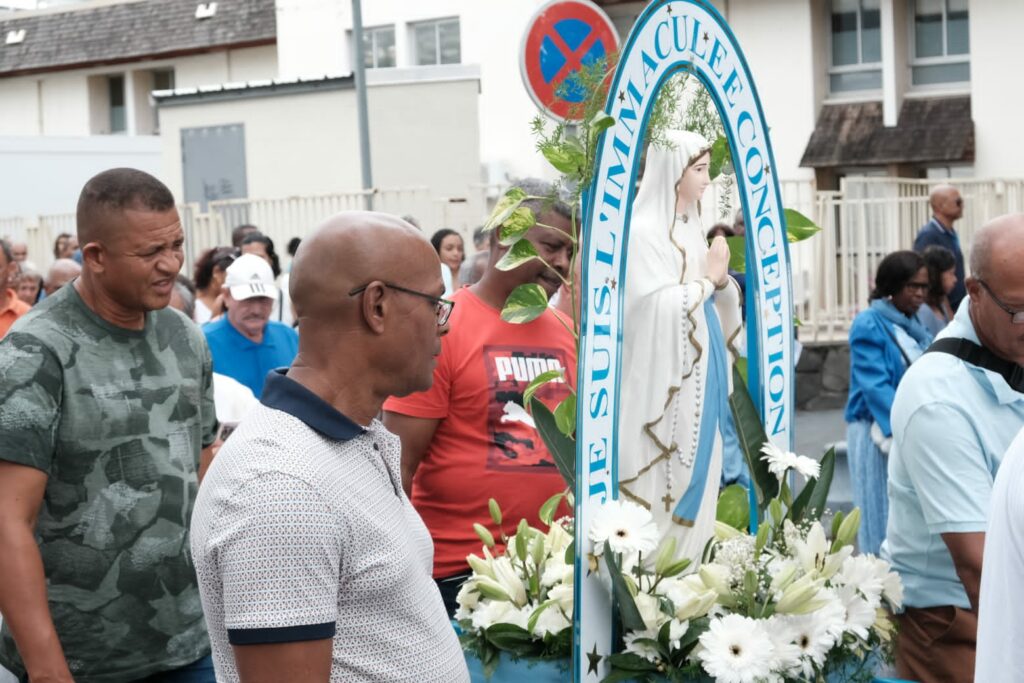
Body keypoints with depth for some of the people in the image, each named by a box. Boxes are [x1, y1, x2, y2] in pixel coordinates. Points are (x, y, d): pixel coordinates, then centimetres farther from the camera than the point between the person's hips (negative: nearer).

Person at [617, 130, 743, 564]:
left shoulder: (692, 227, 14)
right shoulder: (641, 230, -12)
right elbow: (658, 306, -21)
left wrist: (721, 279, -4)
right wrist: (706, 277, -9)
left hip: (701, 372, 9)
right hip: (664, 376, -8)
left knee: (699, 475, 10)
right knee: (664, 483, -5)